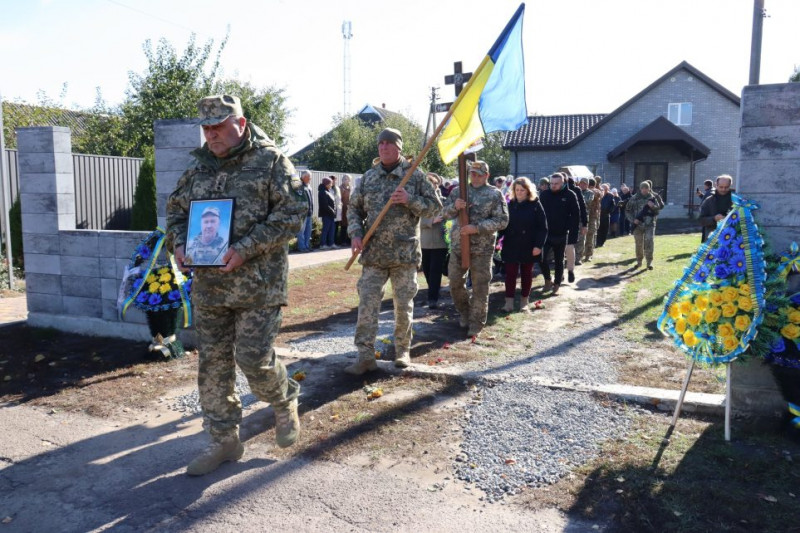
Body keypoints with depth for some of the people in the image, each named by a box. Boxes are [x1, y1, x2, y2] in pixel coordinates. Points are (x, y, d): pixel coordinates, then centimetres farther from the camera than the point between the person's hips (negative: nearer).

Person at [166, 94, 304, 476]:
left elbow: (291, 213, -12)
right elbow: (176, 210, 22)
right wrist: (178, 243, 1)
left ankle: (285, 403, 27)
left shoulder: (270, 161, -4)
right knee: (212, 364, 8)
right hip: (208, 284, 6)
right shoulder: (200, 167, 14)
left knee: (254, 358, -6)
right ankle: (224, 441, 24)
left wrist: (247, 249, -19)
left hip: (258, 284, -6)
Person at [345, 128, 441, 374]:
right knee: (367, 303, -2)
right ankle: (365, 356, 5)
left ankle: (402, 351, 24)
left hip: (405, 253, -2)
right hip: (373, 253, 2)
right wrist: (355, 233, -4)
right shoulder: (367, 177, 9)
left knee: (403, 304, 7)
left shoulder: (415, 175, 0)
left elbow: (435, 206, 0)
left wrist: (410, 200, -16)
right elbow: (354, 209, 13)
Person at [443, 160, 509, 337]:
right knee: (455, 283, 10)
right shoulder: (458, 191, 9)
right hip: (458, 245, 4)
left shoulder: (495, 194, -2)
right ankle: (464, 313, 34)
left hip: (482, 248, -3)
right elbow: (446, 213, 9)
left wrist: (477, 228, -19)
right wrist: (455, 206, -15)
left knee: (480, 287, 2)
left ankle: (476, 323, 15)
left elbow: (502, 220, -9)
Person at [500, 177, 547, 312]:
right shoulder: (510, 205, 5)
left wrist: (539, 245, -16)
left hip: (529, 247, -2)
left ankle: (524, 301, 22)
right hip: (511, 246, 2)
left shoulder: (535, 205, -4)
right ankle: (509, 302, 5)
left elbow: (543, 227, -7)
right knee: (510, 274, 0)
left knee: (526, 274, 10)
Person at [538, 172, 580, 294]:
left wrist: (573, 235, -12)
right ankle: (548, 280, 19)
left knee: (559, 260, 10)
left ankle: (557, 284, 22)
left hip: (561, 235, -1)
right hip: (545, 233, 2)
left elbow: (575, 216, -6)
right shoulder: (544, 195, -1)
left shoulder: (570, 196, -7)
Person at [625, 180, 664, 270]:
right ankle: (639, 261, 21)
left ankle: (649, 262, -4)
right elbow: (628, 211, 5)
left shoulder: (652, 198, 4)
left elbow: (659, 208, 7)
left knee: (649, 242, -10)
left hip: (649, 224, 0)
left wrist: (653, 206, -15)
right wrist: (633, 220, -9)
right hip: (638, 224, 1)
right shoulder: (634, 198, 1)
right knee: (638, 243, 8)